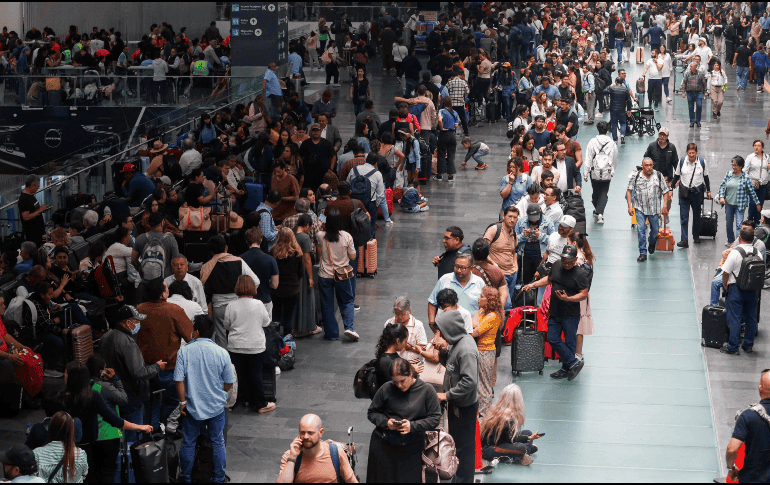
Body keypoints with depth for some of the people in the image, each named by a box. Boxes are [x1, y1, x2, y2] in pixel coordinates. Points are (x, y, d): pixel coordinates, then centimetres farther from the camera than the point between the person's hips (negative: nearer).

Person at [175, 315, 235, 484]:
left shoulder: (184, 351, -10)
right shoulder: (222, 353, -8)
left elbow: (179, 380, -11)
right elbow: (229, 383, -1)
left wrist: (182, 401, 0)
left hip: (192, 406, 0)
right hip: (217, 406, 0)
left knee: (188, 443, 14)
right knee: (218, 443, 13)